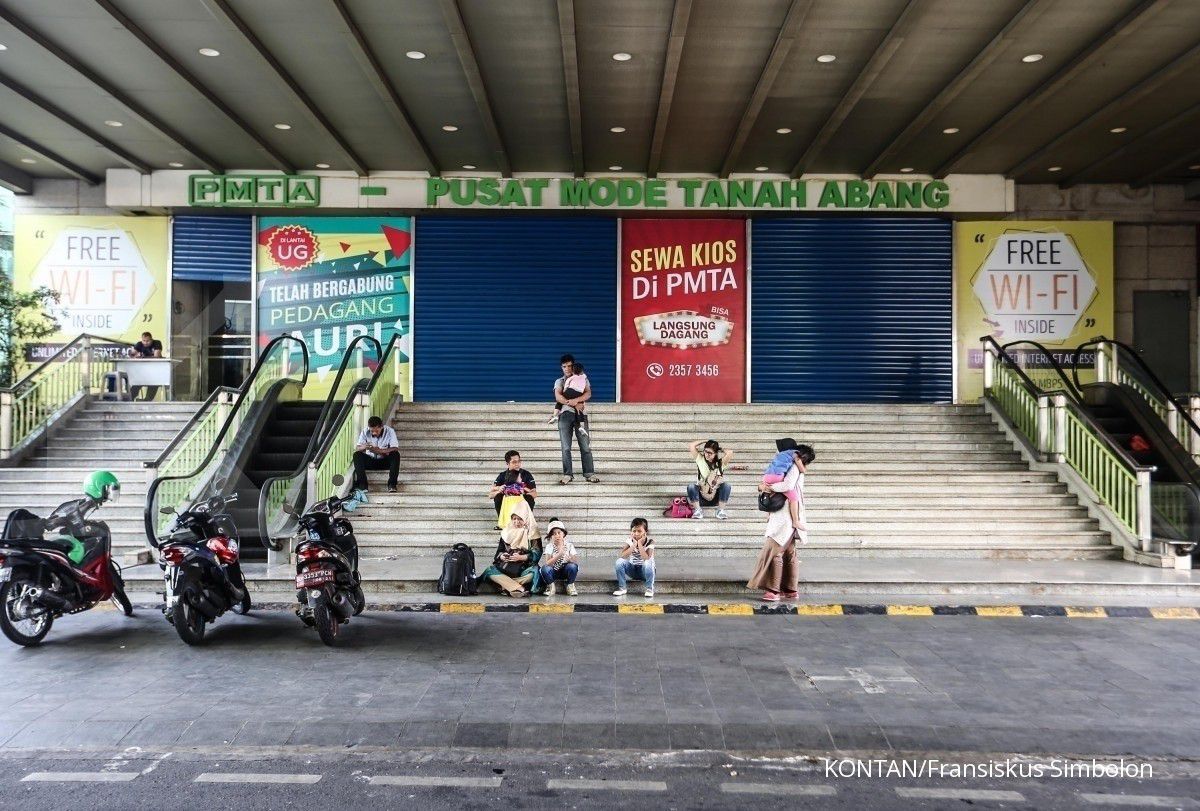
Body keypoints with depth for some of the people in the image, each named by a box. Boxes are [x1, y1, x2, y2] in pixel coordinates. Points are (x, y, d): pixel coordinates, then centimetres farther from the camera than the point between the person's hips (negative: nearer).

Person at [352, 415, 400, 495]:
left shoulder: (390, 431, -15)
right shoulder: (365, 432, -10)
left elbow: (395, 449, -23)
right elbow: (356, 448, -13)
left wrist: (379, 451, -36)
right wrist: (364, 447, -38)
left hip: (385, 461, -1)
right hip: (370, 461, 2)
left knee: (395, 454, -31)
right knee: (357, 455, -25)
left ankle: (392, 484, -28)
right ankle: (362, 485, -28)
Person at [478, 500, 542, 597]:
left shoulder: (532, 533, 2)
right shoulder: (507, 532, 13)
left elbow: (536, 554, -6)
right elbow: (499, 550, 13)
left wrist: (521, 557, -19)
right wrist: (501, 556, -10)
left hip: (524, 568, -3)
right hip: (506, 567, 4)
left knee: (534, 572, -37)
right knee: (489, 571, -25)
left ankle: (506, 585, -32)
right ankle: (519, 588, -36)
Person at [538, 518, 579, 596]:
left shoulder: (569, 545, -8)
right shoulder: (549, 546, -10)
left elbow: (576, 561, -17)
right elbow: (547, 563, -25)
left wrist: (570, 559, -40)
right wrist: (559, 554, -39)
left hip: (565, 571, 1)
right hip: (554, 572, -1)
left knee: (573, 566, -31)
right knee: (545, 568, -33)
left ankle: (570, 586, -6)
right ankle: (551, 586, -5)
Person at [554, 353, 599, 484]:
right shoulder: (559, 382, 17)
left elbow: (588, 394, -1)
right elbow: (558, 397, -2)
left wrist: (576, 400, -21)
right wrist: (574, 404, -16)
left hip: (580, 414, 0)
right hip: (565, 414, 1)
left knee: (585, 445, -4)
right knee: (566, 447, -4)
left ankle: (589, 473, -2)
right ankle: (568, 474, -2)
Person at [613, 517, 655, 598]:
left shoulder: (650, 541, -17)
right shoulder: (630, 541, -8)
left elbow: (646, 558, -32)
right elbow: (623, 556, -23)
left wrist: (639, 544, -31)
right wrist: (634, 545, -28)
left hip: (645, 570, -3)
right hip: (632, 570, 3)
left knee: (648, 563, -36)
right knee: (619, 561, -23)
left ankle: (650, 588, -16)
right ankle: (622, 588, -9)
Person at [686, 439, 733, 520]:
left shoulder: (720, 462, -2)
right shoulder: (700, 460, -1)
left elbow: (730, 452, -20)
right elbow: (691, 446, -13)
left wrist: (720, 448, -2)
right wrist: (705, 441, -3)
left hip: (716, 498, 0)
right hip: (701, 499, 0)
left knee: (727, 485, -26)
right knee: (691, 487, -28)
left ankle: (721, 511, -19)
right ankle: (698, 510, -18)